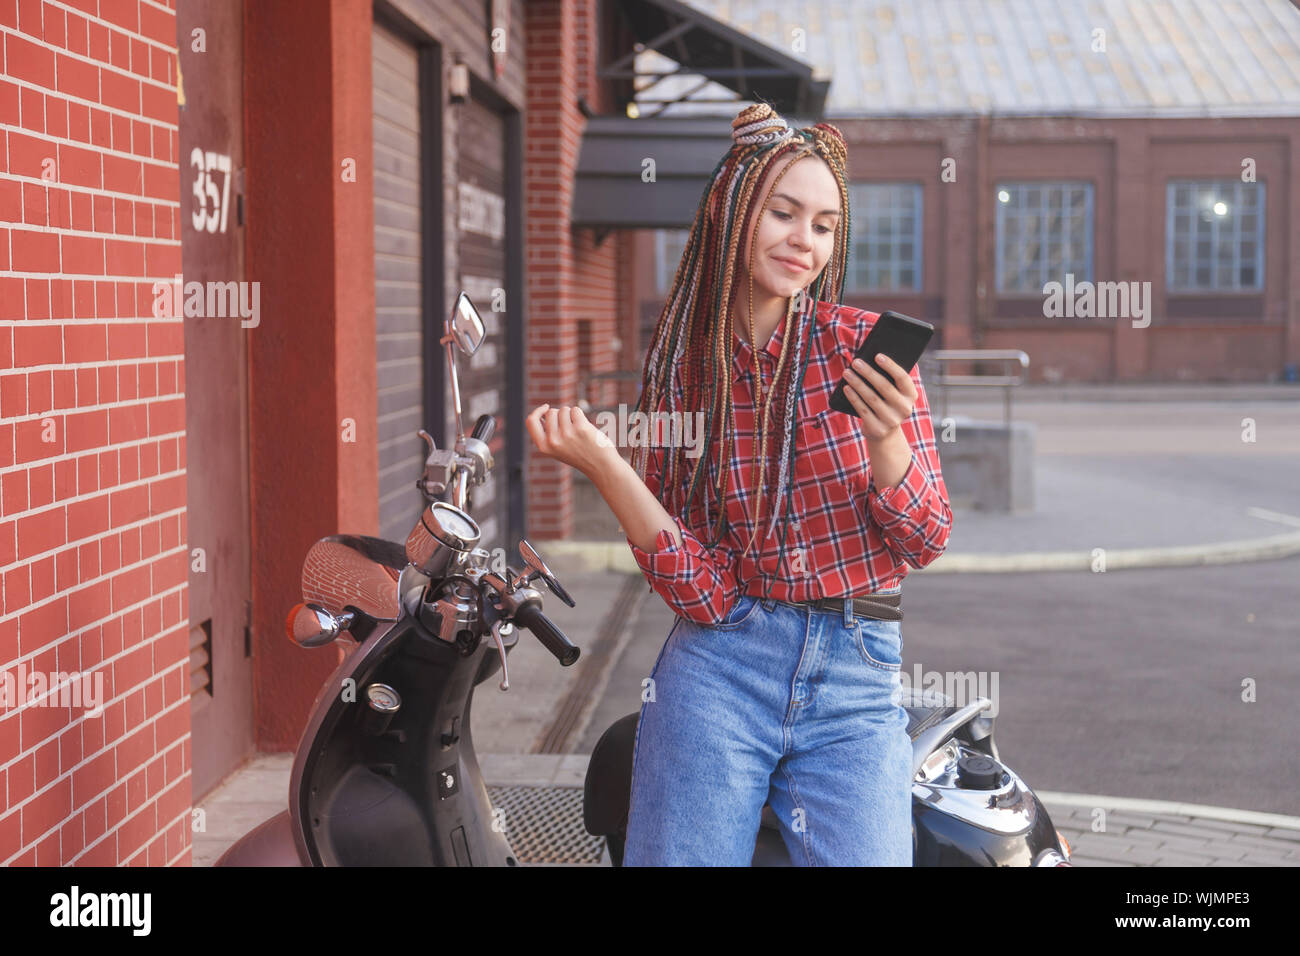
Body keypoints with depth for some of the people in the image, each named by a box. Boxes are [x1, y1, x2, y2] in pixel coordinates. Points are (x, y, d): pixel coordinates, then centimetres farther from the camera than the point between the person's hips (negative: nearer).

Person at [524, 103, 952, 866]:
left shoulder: (864, 345, -1)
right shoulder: (678, 375, 3)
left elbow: (924, 541, -2)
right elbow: (703, 593, -5)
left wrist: (884, 438, -22)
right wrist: (602, 464, -16)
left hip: (857, 686, -1)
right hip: (718, 668, 1)